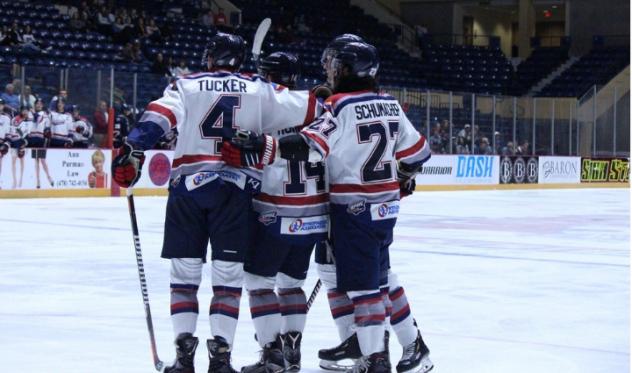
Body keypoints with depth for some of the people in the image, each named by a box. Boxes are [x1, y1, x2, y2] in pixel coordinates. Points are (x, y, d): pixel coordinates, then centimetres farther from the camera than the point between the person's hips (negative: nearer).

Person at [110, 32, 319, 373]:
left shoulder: (186, 86, 8)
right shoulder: (260, 91, 10)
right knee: (228, 274, 5)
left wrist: (132, 151, -15)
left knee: (185, 271, 8)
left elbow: (157, 117, -8)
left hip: (187, 187, 0)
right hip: (235, 190, 0)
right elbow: (309, 109, 11)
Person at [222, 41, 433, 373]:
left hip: (354, 209, -8)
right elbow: (416, 149, 16)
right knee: (380, 276, 19)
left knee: (361, 284, -4)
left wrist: (257, 150, -34)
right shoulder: (390, 105, 8)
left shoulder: (342, 106, -15)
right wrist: (404, 179, 36)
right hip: (386, 207, 8)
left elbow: (310, 145, -29)